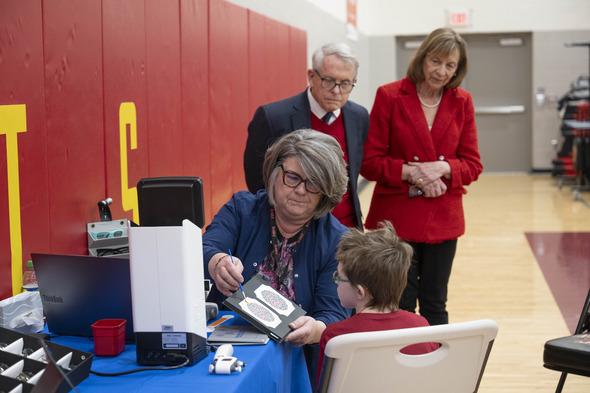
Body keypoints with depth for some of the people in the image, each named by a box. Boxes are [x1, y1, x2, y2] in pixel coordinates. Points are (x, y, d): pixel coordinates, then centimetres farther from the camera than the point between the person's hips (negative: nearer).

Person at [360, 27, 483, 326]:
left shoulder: (462, 102, 5)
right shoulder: (389, 96, -4)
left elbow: (473, 165, 4)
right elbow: (370, 163, -5)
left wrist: (441, 168, -15)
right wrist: (411, 172, -20)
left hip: (442, 219, 3)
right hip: (397, 218, -3)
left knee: (435, 305, 11)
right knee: (400, 306, 3)